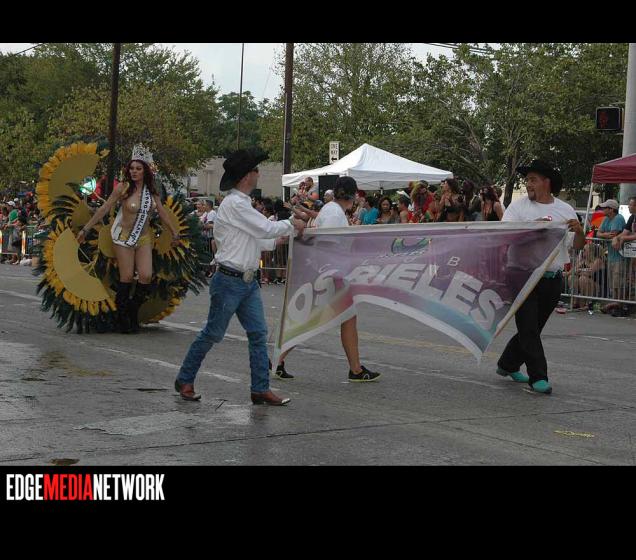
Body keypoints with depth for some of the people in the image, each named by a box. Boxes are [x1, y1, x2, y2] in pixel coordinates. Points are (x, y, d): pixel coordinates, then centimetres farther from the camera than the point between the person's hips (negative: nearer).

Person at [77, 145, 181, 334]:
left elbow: (162, 213, 15)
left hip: (144, 238, 4)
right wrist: (85, 229, -5)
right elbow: (104, 209, -5)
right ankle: (122, 317, 9)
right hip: (124, 237, -4)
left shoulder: (152, 191, 3)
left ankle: (134, 313, 10)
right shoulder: (123, 187, -8)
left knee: (146, 276, -9)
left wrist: (174, 233, 21)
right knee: (127, 278, -5)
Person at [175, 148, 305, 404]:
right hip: (229, 281, -9)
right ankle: (185, 380, 18)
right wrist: (291, 224, -3)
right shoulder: (234, 204, -17)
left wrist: (277, 241, 18)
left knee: (259, 333, 4)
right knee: (213, 334, 2)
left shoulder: (242, 203, 14)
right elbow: (266, 228, -18)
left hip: (248, 281, 9)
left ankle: (260, 389, 7)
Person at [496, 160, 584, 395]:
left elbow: (579, 246, 12)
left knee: (534, 327, 14)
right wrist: (532, 226, -24)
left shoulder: (565, 210, 10)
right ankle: (538, 377, -2)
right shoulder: (518, 206, 0)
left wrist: (579, 230, -10)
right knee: (529, 328, -7)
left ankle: (508, 364, 32)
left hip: (552, 279, 4)